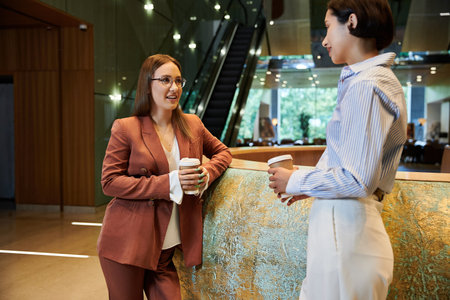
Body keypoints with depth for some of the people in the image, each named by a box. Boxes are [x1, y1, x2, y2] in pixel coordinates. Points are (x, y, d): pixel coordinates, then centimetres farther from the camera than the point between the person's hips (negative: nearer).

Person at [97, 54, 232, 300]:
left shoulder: (192, 124, 7)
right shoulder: (125, 128, -6)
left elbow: (222, 151, 20)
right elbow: (109, 182, -9)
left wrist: (207, 172, -5)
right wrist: (167, 183, -18)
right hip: (127, 243, -3)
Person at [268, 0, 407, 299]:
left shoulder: (366, 86, -16)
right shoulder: (381, 79, 16)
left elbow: (358, 180, -21)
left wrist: (296, 182, -7)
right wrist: (310, 186, 18)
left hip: (345, 226, -10)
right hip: (341, 221, 10)